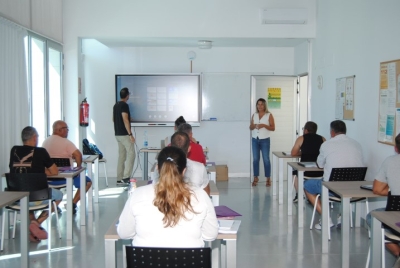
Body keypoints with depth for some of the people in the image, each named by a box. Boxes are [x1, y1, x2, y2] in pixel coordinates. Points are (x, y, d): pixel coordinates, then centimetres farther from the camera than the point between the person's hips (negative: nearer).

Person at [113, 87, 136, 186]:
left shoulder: (116, 105, 13)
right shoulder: (124, 105, -14)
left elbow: (113, 119, 21)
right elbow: (125, 120, -21)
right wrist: (130, 134, -21)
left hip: (118, 134, 9)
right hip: (124, 134, -9)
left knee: (121, 156, 10)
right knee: (131, 154, -7)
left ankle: (119, 179, 10)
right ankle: (125, 177, -13)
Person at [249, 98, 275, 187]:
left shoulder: (269, 115, -2)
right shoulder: (254, 115, 10)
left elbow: (273, 128, -5)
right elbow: (250, 127, 12)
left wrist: (264, 125, -18)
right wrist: (254, 126, -10)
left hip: (265, 140, -4)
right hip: (255, 140, 4)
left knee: (266, 159, -4)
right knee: (255, 159, 4)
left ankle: (268, 179, 1)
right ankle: (255, 178, 10)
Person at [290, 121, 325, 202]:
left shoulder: (301, 138, 2)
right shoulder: (322, 139, 8)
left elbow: (293, 153, 5)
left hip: (305, 171, -2)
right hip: (320, 172, 2)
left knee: (295, 172, 32)